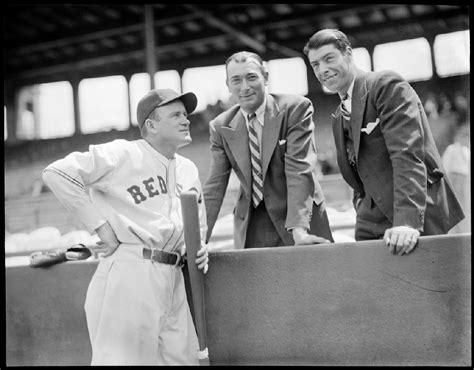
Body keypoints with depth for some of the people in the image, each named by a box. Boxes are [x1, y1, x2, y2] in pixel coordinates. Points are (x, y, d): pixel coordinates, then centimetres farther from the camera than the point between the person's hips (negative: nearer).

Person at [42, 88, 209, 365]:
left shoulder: (189, 170, 19)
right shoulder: (123, 154, -5)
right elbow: (56, 173, -11)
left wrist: (197, 248, 9)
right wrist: (100, 224, -11)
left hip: (174, 280, 8)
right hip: (130, 272, -7)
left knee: (184, 358, 9)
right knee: (124, 357, -7)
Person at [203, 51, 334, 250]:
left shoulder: (296, 108, -9)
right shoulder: (220, 127, 1)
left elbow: (299, 169, -17)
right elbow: (214, 187, -1)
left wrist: (298, 228, -27)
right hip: (251, 230, 3)